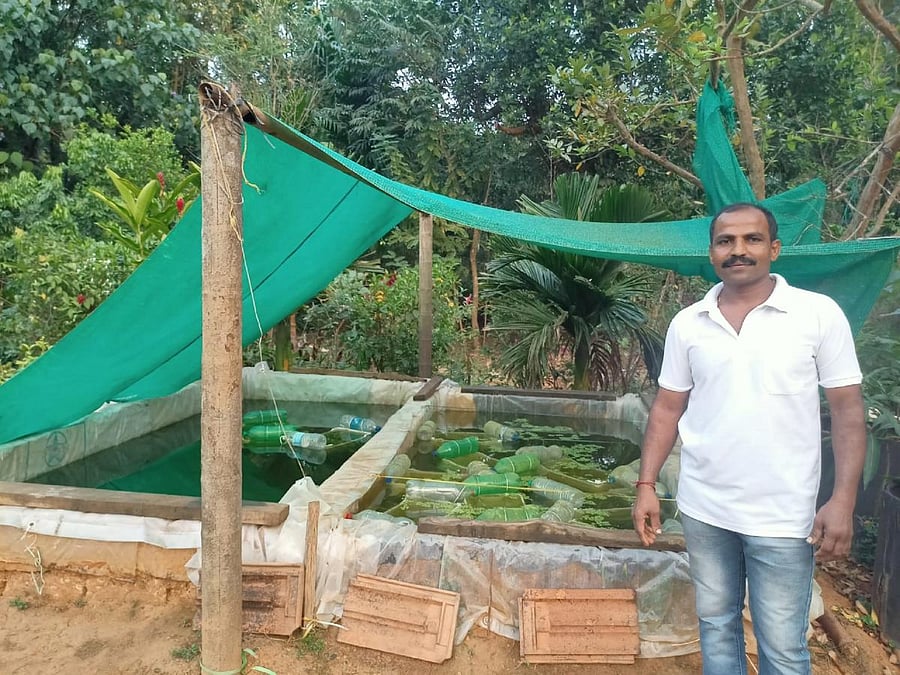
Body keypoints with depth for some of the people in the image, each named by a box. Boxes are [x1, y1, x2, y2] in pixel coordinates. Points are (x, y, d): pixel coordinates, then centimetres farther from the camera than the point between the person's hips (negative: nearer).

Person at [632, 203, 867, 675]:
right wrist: (646, 485, 1)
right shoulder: (687, 324, 1)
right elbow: (667, 408, 6)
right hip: (702, 509, 3)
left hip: (782, 515, -3)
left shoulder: (819, 314, -6)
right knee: (716, 625, 18)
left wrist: (843, 500, -10)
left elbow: (847, 410, -4)